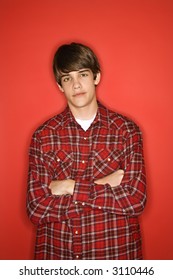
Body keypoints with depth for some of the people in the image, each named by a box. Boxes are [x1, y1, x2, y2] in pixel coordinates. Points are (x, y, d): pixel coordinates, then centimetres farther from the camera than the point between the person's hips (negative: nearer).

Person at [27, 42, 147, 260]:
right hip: (56, 254, 1)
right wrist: (103, 186, -16)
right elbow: (36, 209, -11)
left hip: (116, 252, 0)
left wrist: (71, 187, -16)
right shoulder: (43, 136, -5)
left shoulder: (126, 130, -6)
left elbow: (136, 200, -14)